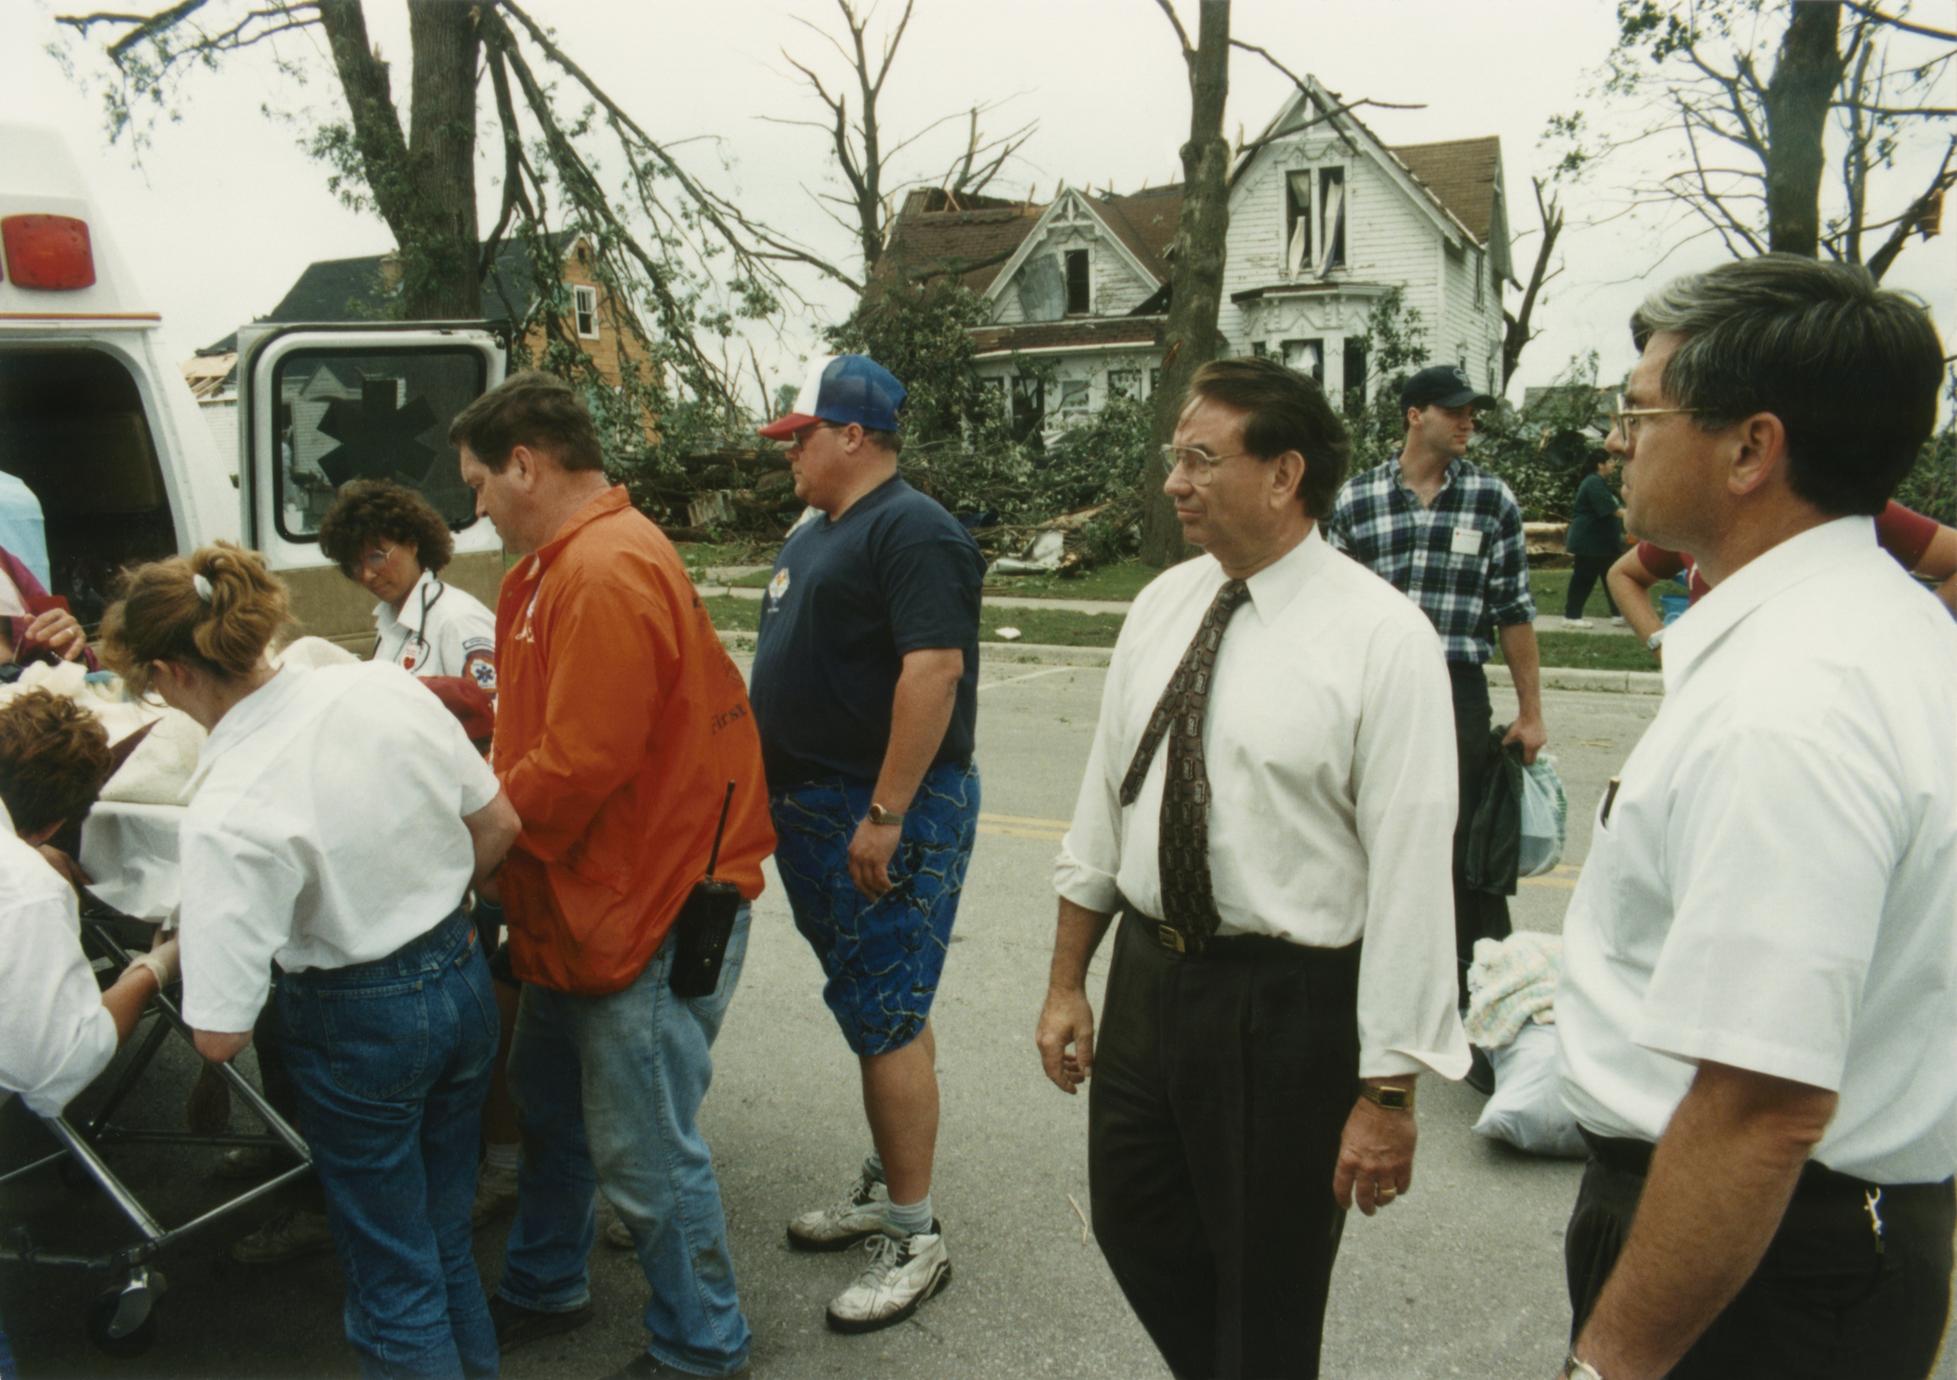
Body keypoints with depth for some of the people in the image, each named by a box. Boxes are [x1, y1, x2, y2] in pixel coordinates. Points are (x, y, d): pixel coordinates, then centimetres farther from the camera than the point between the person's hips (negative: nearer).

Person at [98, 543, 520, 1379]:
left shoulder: (225, 816, -26)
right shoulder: (384, 688, -11)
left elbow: (220, 1037, -22)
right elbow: (499, 826, 2)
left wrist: (182, 963, -1)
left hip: (360, 1031, -6)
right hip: (463, 981, 6)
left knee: (392, 1286, 17)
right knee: (446, 1241, 26)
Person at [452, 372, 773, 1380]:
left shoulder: (608, 575, -24)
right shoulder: (563, 563, 11)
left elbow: (578, 767, -26)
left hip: (651, 910, -11)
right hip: (588, 904, 11)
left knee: (645, 1155, 2)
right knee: (550, 1105, 25)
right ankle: (541, 1292, 45)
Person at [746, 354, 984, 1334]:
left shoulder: (912, 533, -16)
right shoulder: (815, 535, 16)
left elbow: (935, 669, -25)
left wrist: (885, 815, -27)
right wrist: (774, 786, 19)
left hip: (885, 813, -10)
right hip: (812, 806, 10)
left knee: (887, 1019, -5)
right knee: (876, 1008, 17)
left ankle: (914, 1235, 6)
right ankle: (884, 1186, 30)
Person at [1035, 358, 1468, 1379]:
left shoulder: (1381, 636, -16)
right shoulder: (1161, 605, 2)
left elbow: (1410, 872, -17)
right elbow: (1103, 799, 8)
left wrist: (1388, 1092, -16)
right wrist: (1066, 983, 10)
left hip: (1291, 1002, -6)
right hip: (1146, 975, 6)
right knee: (1136, 1230, 23)